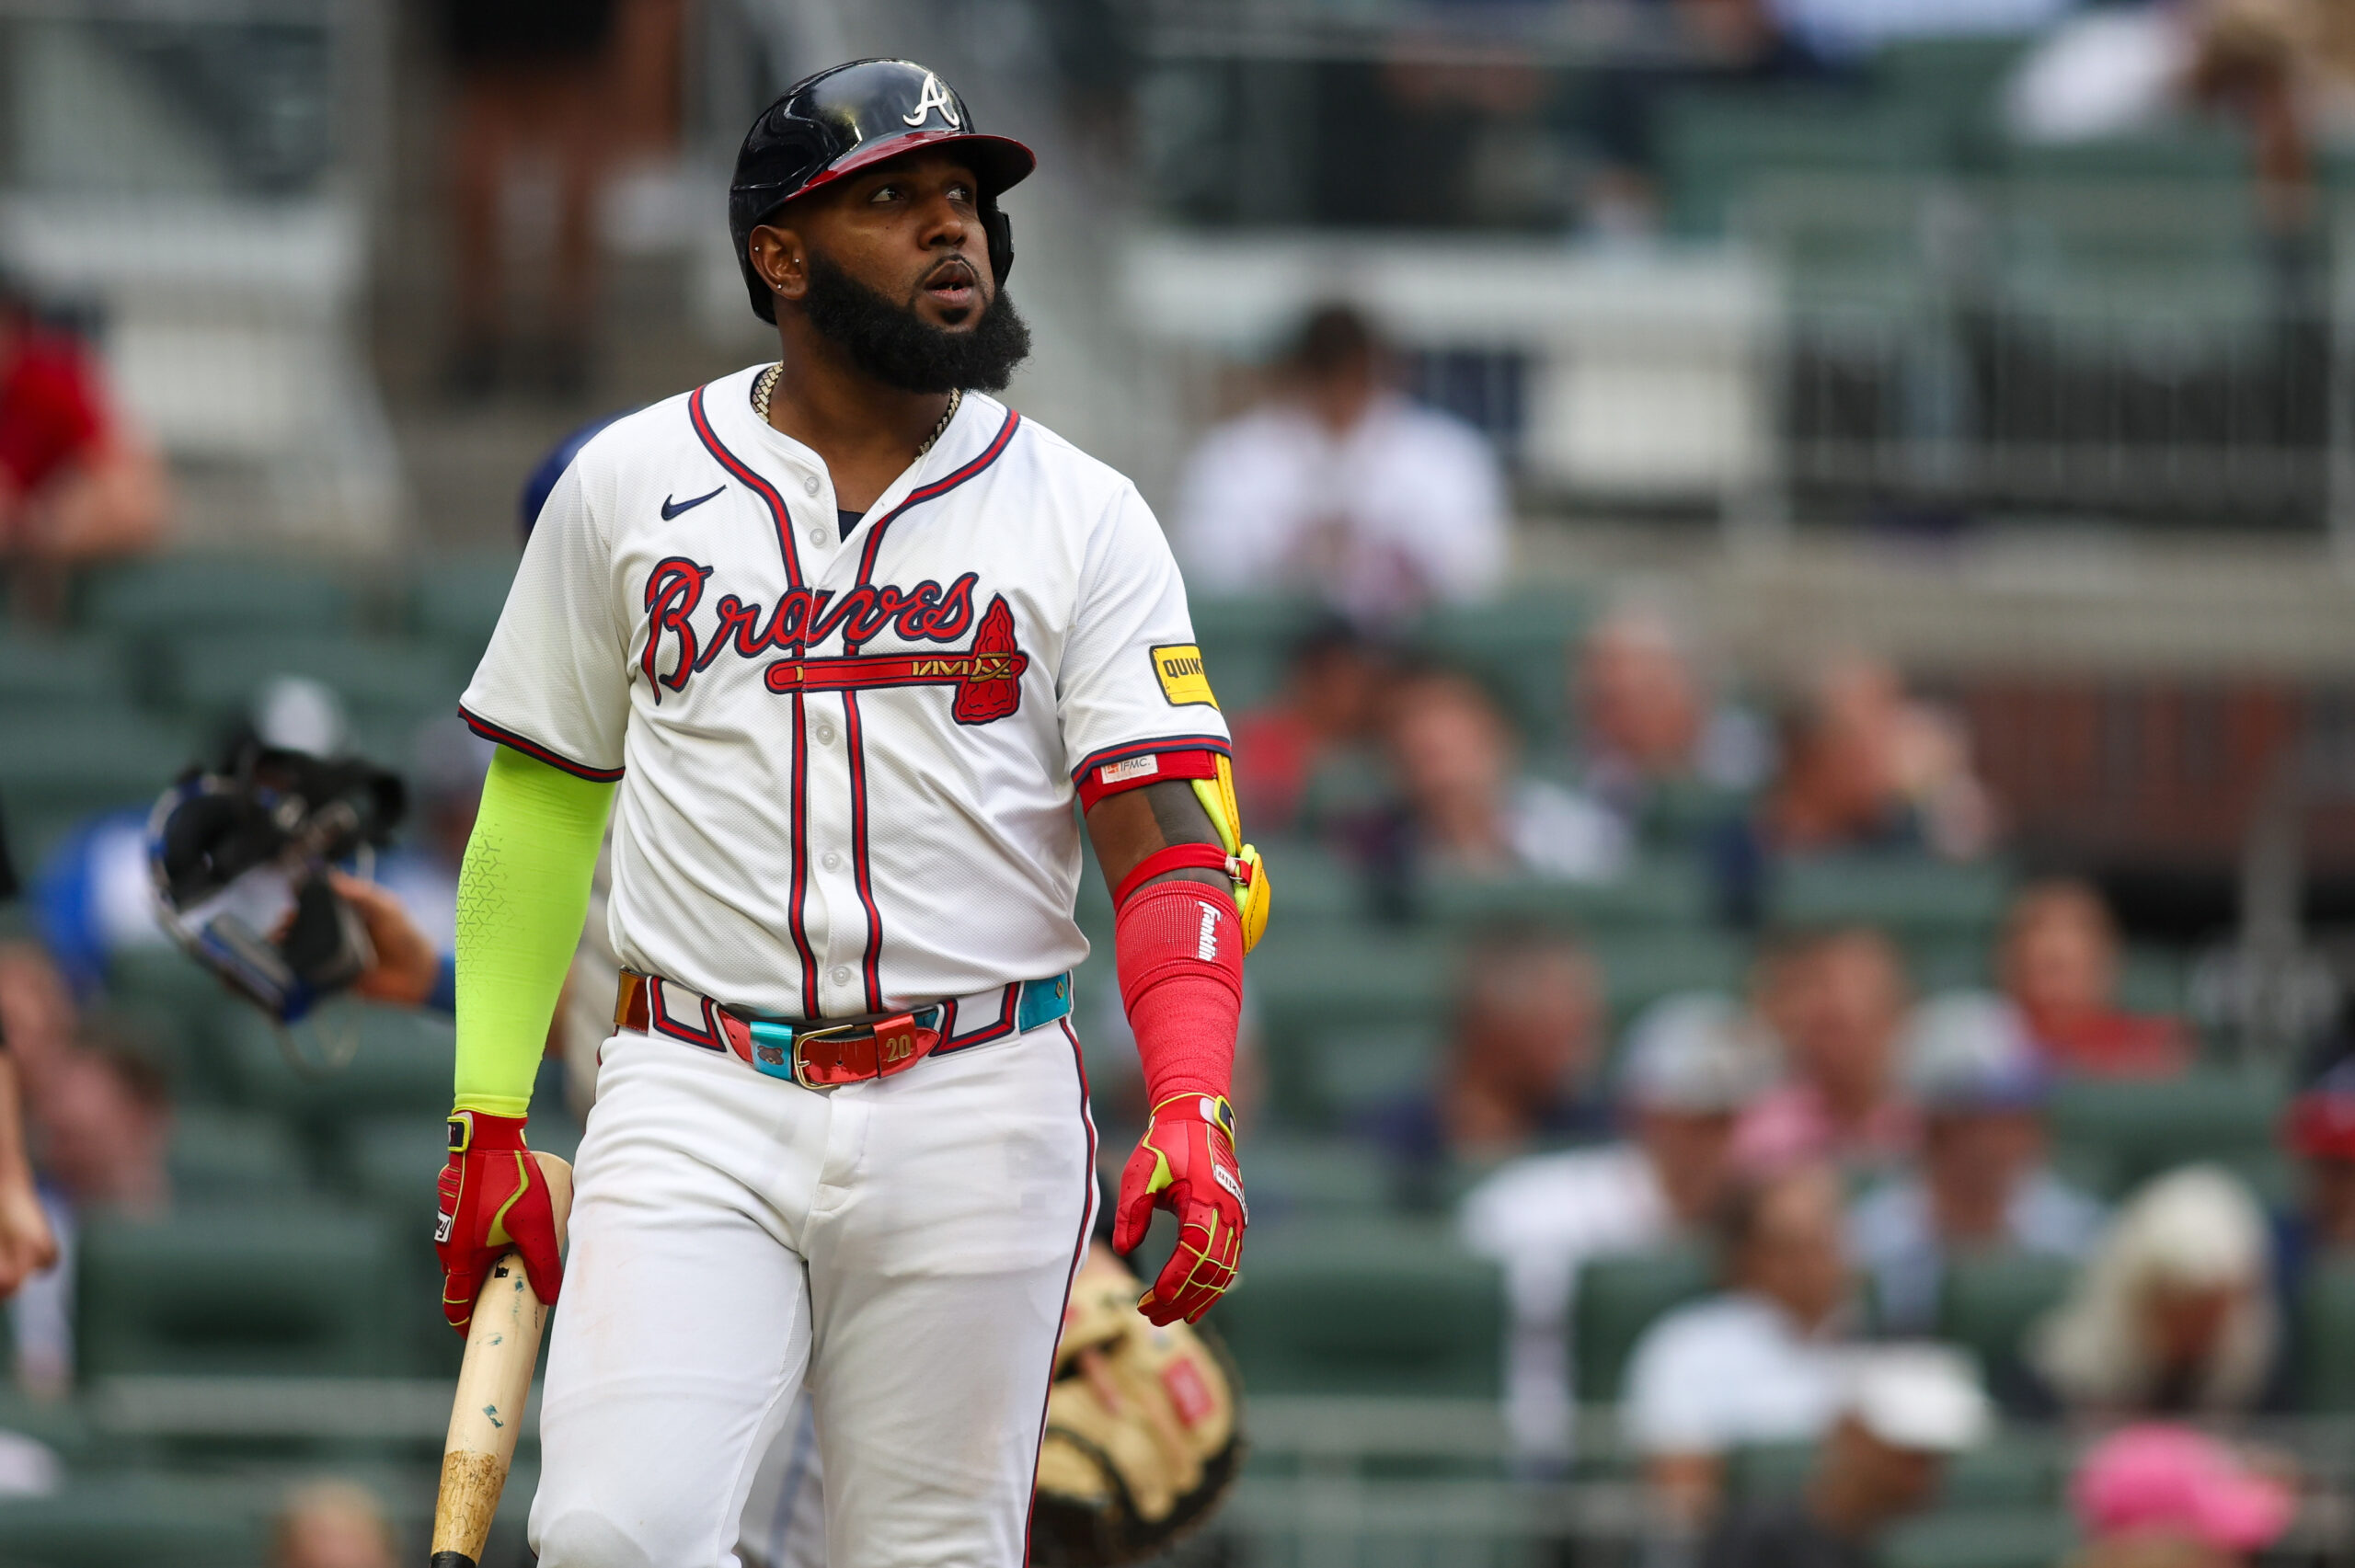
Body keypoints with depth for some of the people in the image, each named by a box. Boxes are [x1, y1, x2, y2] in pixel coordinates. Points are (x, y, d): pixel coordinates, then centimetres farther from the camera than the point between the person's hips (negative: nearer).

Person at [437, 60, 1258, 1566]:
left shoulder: (1083, 518, 3)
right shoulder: (629, 484, 7)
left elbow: (1174, 844, -5)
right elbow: (542, 807, 14)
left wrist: (1193, 1112, -21)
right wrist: (491, 1118, 8)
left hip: (978, 1107, 0)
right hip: (696, 1106, 0)